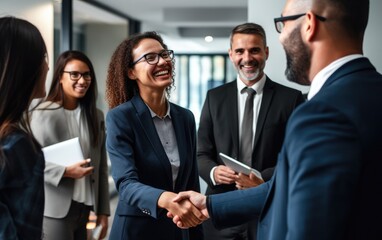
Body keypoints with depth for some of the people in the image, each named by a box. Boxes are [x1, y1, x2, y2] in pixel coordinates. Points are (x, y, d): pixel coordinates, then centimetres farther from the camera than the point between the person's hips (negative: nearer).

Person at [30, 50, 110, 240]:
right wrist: (65, 171, -23)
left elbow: (102, 168, 9)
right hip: (55, 210, -5)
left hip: (84, 208, 5)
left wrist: (103, 211, 7)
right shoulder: (43, 113, -7)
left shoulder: (96, 116, 10)